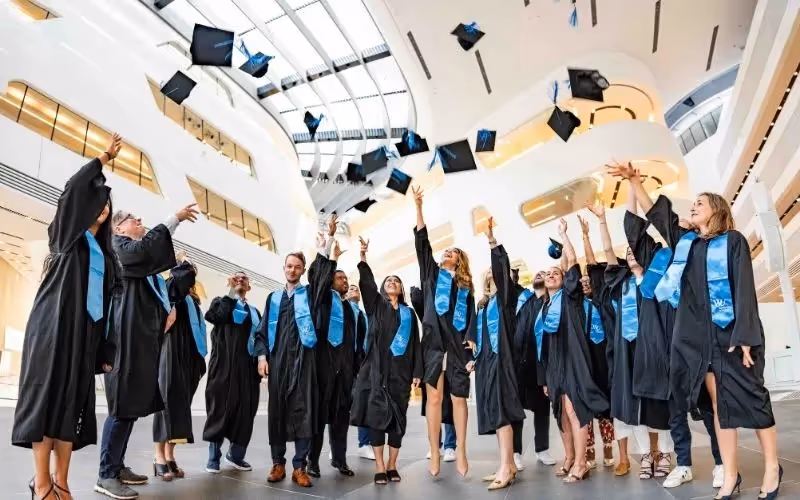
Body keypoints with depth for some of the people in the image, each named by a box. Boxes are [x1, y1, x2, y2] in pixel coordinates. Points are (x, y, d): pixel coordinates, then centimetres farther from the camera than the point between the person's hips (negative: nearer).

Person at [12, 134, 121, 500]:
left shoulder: (103, 250, 19)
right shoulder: (68, 236, 6)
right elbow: (72, 189, -12)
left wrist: (105, 349, 11)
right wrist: (105, 157, -5)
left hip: (85, 330, 6)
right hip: (55, 324, -5)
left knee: (73, 400, 3)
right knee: (47, 395, -6)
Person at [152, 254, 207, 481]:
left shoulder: (192, 302, 22)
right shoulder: (169, 289, 2)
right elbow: (182, 277, -22)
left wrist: (201, 360, 15)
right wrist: (183, 262, -6)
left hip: (189, 356, 7)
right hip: (171, 353, -7)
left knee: (181, 403, 4)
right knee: (167, 399, -9)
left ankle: (170, 456, 8)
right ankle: (159, 458, -7)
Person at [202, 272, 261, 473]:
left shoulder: (254, 311, 19)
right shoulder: (221, 302, 10)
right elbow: (213, 316, -14)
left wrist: (260, 368, 7)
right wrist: (230, 292, -8)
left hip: (248, 367, 4)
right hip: (224, 364, -3)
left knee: (245, 411, 3)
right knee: (220, 408, -1)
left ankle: (235, 454, 18)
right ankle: (214, 457, 9)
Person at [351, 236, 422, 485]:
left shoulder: (409, 313, 14)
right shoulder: (376, 305, 10)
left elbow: (416, 343, 10)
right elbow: (367, 283, -7)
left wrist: (417, 372, 1)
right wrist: (363, 256, -20)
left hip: (400, 370, 2)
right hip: (377, 367, -2)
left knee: (398, 416, 3)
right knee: (377, 414, -4)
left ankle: (392, 465, 13)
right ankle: (380, 467, 2)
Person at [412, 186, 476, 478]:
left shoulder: (466, 287, 15)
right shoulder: (432, 273, 14)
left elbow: (472, 319, 10)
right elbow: (422, 243, 4)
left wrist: (471, 346, -4)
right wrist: (418, 208, -4)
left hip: (457, 344, 1)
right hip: (434, 341, -1)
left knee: (459, 398, 1)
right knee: (434, 398, -1)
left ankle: (460, 451, 9)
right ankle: (434, 454, 4)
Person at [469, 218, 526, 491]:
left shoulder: (505, 297, 0)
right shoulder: (483, 304, 20)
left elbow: (504, 267, -16)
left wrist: (491, 239, -24)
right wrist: (475, 358, 15)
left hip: (499, 358, -8)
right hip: (485, 360, 8)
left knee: (501, 412, -12)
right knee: (495, 413, 8)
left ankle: (506, 468, -9)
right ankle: (507, 465, 15)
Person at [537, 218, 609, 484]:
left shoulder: (569, 296, 2)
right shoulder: (544, 308, 18)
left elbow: (572, 261, -9)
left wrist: (563, 233, -1)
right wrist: (544, 377, 16)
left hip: (571, 359, -7)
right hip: (553, 363, 7)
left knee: (574, 411, -10)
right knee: (562, 413, 11)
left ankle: (580, 464, -4)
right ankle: (569, 458, 22)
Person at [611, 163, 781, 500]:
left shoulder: (732, 241, -1)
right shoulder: (684, 241, 12)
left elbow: (744, 289, -7)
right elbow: (654, 212, 18)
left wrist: (745, 336, -13)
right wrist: (633, 180, 12)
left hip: (730, 331, -4)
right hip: (697, 335, 4)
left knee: (750, 396, 3)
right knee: (718, 402, 6)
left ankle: (772, 467, 19)